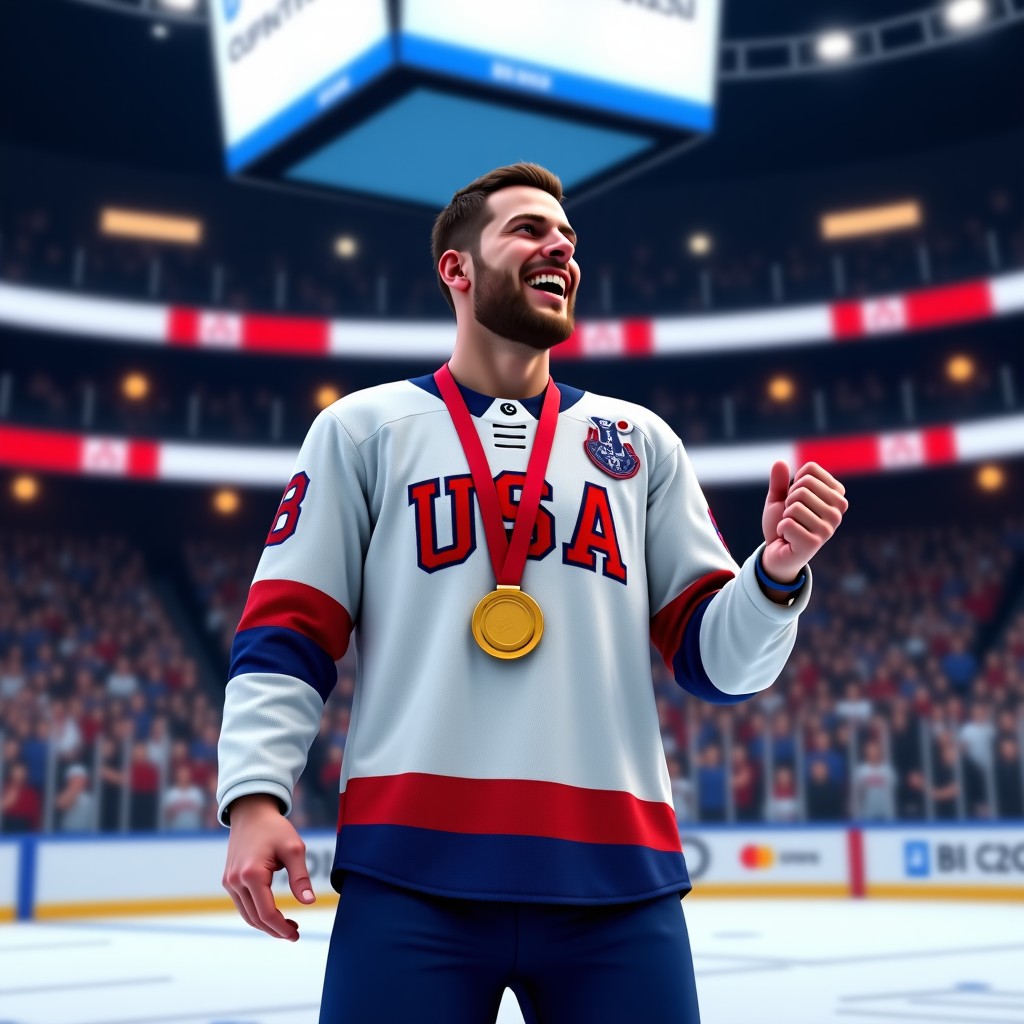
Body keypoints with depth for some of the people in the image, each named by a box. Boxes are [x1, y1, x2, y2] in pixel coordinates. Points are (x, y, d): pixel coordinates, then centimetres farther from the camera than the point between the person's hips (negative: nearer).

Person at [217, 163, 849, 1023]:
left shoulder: (640, 440, 15)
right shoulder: (363, 428, 9)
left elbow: (714, 659, 11)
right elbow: (287, 631, 5)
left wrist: (777, 574, -7)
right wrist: (255, 794, -8)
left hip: (618, 880, 3)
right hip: (410, 865, -2)